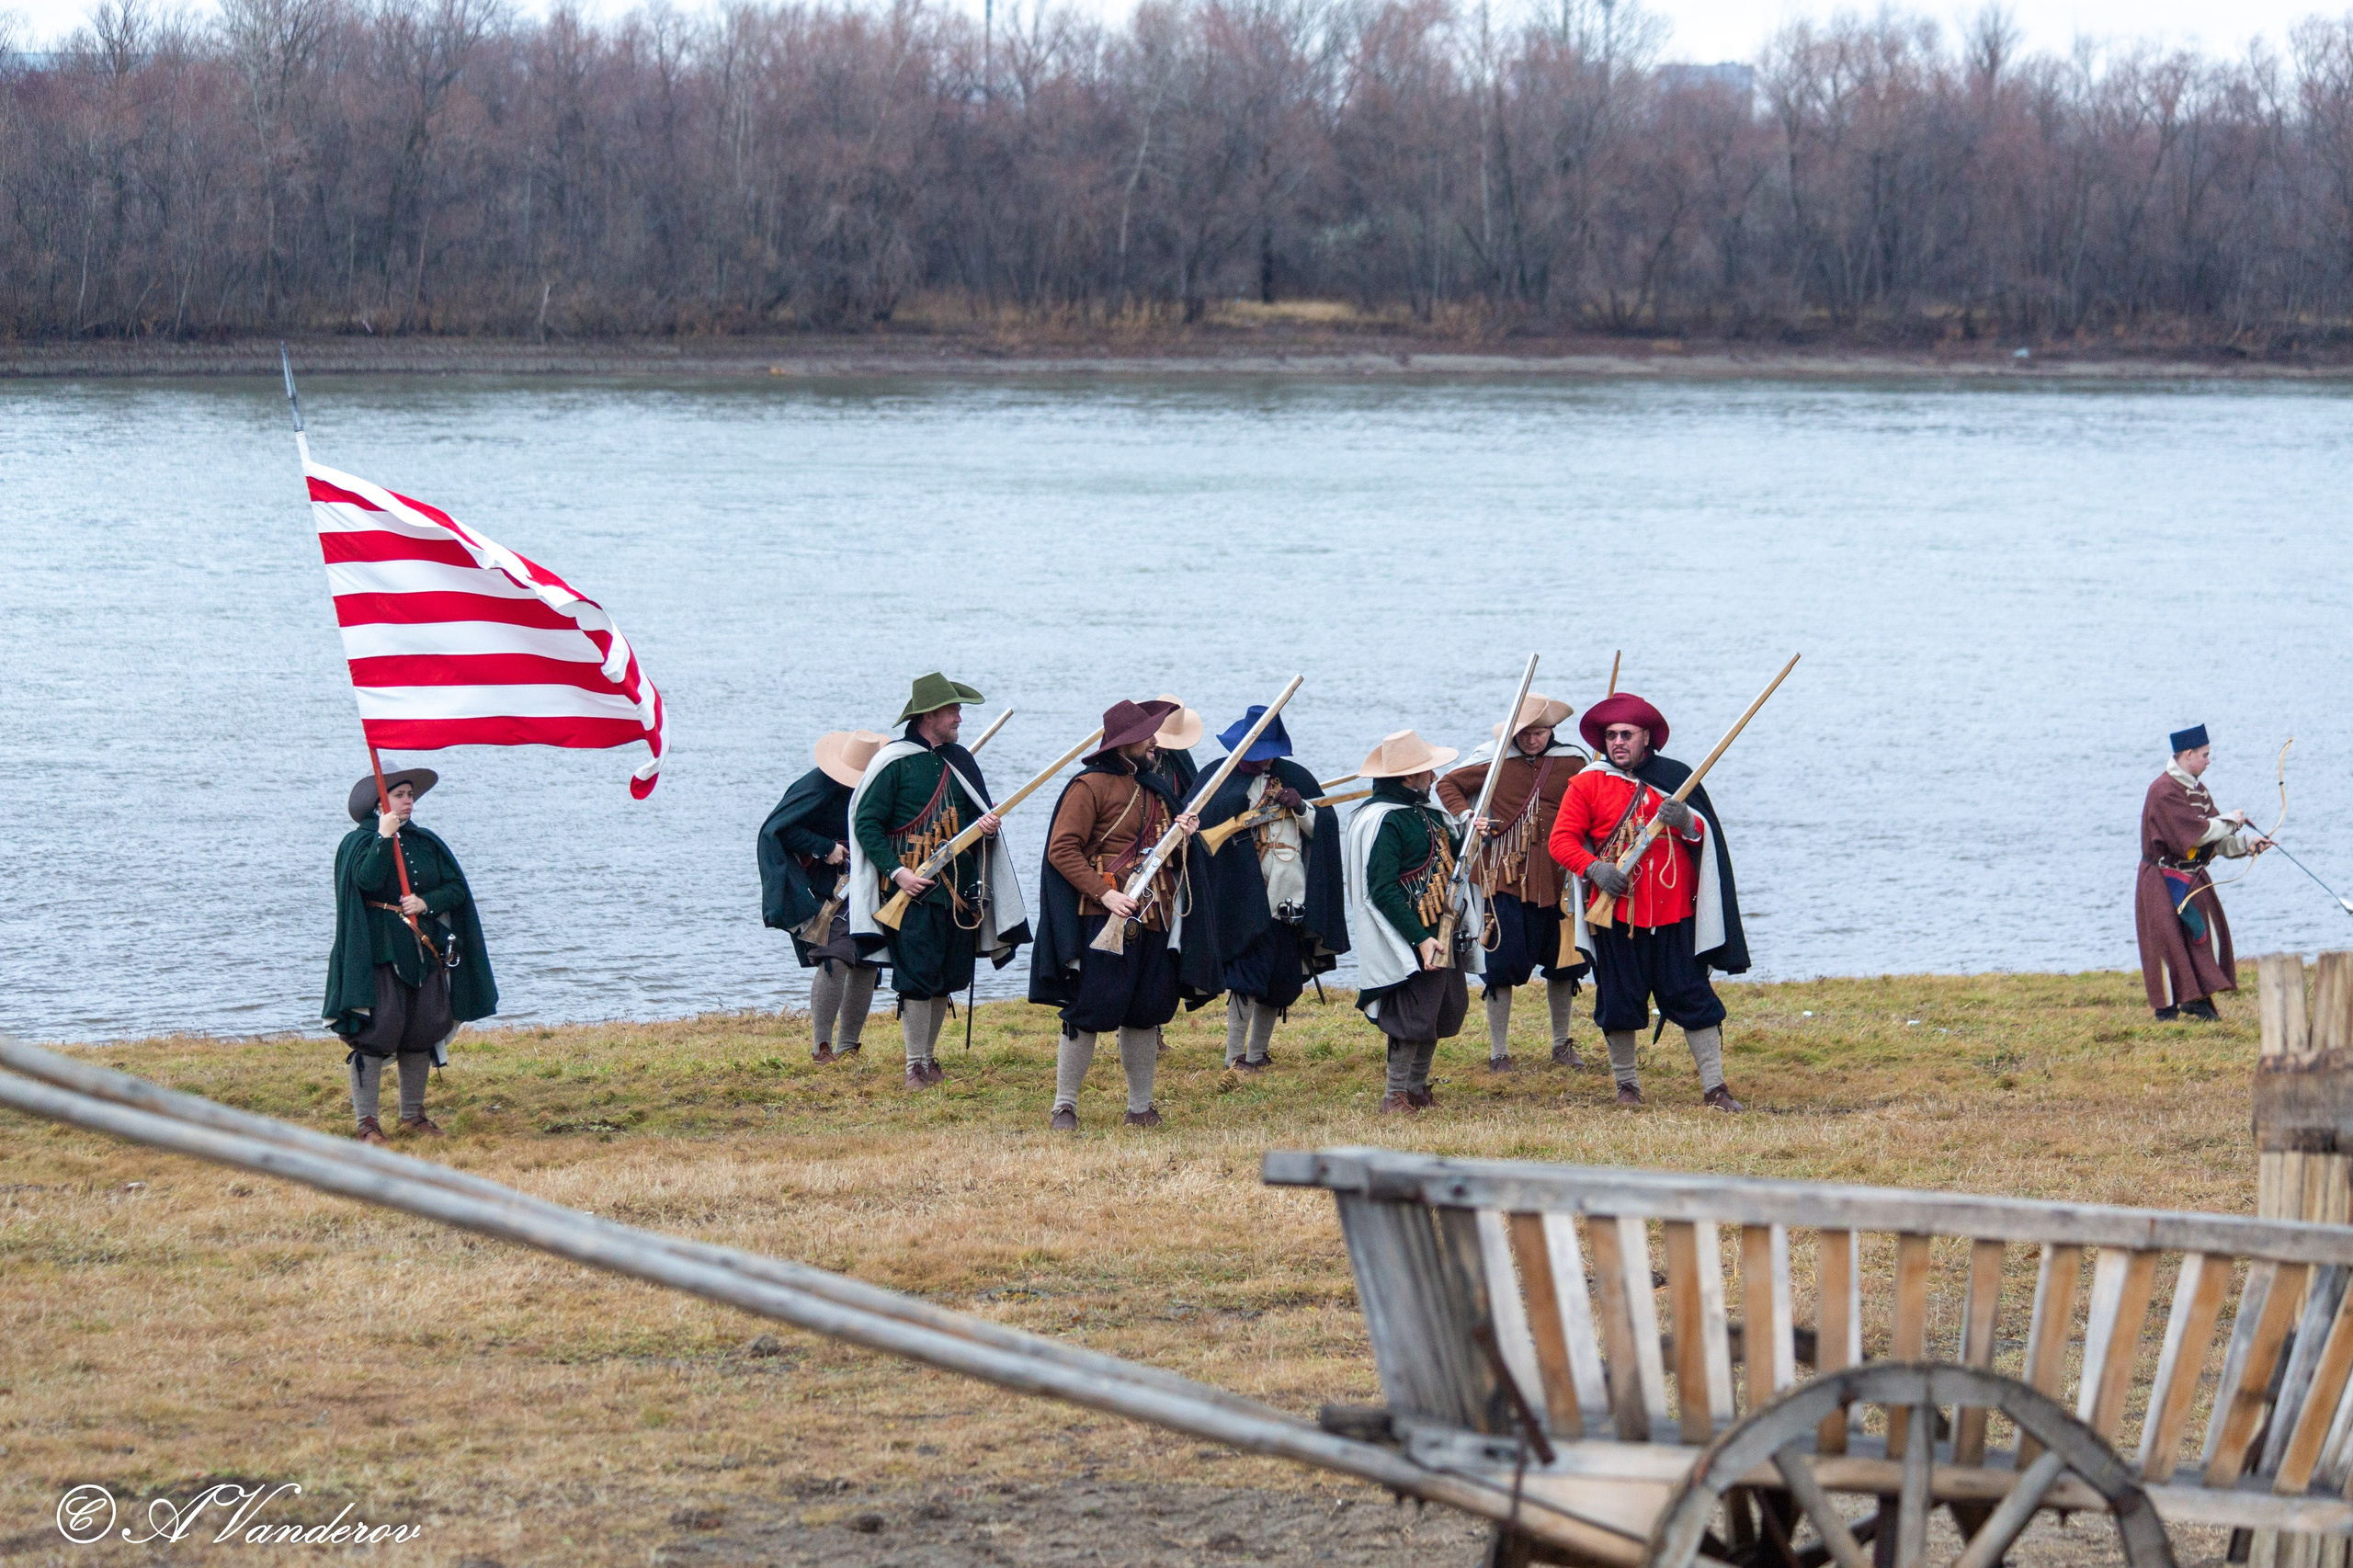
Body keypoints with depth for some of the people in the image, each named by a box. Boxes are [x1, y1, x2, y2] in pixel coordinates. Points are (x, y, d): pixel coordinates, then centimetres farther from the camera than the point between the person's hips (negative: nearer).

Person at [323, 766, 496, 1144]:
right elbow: (367, 879, -20)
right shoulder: (358, 843, -1)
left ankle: (413, 1116, 20)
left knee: (423, 1032, 6)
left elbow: (457, 888, 8)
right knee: (376, 1030, -12)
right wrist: (385, 837, -21)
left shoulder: (427, 843, 14)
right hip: (379, 953, -5)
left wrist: (427, 902, -9)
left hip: (425, 951, 5)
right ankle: (367, 1123, -9)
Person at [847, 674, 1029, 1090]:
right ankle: (916, 1067, -2)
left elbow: (979, 813, 21)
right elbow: (867, 824, -7)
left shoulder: (959, 760, 13)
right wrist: (896, 870, -18)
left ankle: (930, 1058, 21)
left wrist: (987, 825, -4)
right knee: (917, 978, -8)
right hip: (913, 891, -6)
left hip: (959, 889, 6)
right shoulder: (894, 762, -6)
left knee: (947, 980, 9)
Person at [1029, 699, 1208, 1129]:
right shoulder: (1092, 785, -7)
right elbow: (1062, 849, -13)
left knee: (1146, 1013, 10)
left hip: (1153, 918, 7)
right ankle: (1064, 1106, 2)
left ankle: (1141, 1107, 19)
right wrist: (1105, 893, -20)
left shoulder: (1157, 786, 16)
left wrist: (1182, 832, 5)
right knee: (1088, 1012, -6)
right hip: (1104, 918, -7)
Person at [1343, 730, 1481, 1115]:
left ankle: (1418, 1089, 25)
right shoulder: (1382, 820, -16)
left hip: (1444, 935, 9)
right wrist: (1419, 939, -23)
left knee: (1445, 1012, 13)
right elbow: (1382, 891, -20)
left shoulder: (1428, 814, 13)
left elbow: (1450, 862, 20)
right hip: (1412, 938, -9)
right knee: (1413, 1017, -7)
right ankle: (1396, 1096, 3)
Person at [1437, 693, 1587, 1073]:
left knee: (1562, 964, 12)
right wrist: (1466, 816, -10)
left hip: (1556, 880, 2)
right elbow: (1448, 785, 8)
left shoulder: (1572, 763, 3)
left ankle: (1562, 1044, 29)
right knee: (1501, 965, -4)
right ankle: (1498, 1052, 6)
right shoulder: (1494, 759, -2)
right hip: (1504, 877, -2)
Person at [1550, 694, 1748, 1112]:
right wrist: (1594, 867, -17)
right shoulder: (1588, 784, 4)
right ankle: (1627, 1085, 19)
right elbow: (1561, 839, 0)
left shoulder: (1675, 778, 9)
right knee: (1620, 1001, 3)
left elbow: (1707, 836, 11)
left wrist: (1685, 823, -12)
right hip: (1616, 912, -1)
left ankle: (1714, 1087, 1)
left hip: (1674, 914, 1)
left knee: (1694, 999, -1)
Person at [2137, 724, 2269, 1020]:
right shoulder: (2163, 792, -20)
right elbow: (2196, 833, -25)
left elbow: (2216, 839, 10)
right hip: (2165, 882, -8)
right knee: (2169, 940, -5)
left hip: (2193, 878, 8)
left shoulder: (2198, 790, 10)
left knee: (2207, 935, 5)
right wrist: (2230, 820, -12)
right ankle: (2168, 1008, 2)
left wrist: (2246, 845, -5)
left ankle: (2197, 1000, 13)